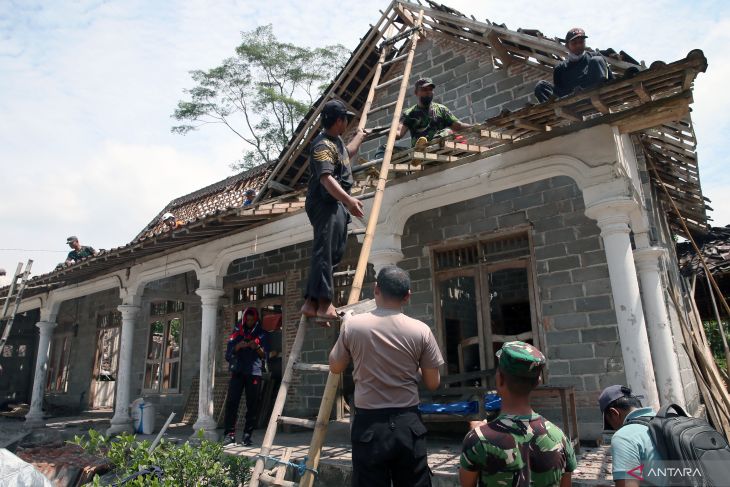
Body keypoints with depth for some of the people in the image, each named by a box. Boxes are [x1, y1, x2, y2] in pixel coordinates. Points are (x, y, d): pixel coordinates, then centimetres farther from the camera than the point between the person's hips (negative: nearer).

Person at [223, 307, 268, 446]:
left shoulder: (261, 334, 11)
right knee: (231, 402, -8)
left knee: (252, 405, -2)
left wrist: (257, 348, -15)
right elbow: (228, 353, 7)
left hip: (254, 373, 0)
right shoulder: (236, 332, 12)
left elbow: (264, 355, 5)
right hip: (237, 372, 0)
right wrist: (238, 347, -12)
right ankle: (229, 434, -3)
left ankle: (247, 435, 4)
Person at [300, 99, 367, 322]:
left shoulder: (336, 141, 21)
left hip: (337, 204, 11)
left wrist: (360, 137, 59)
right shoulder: (322, 145, -13)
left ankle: (311, 302, 7)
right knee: (324, 251, -17)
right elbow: (326, 178, -28)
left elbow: (347, 153, 45)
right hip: (325, 204, -11)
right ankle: (324, 303, -22)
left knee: (334, 253, 7)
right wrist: (348, 199, -38)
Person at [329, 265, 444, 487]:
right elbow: (433, 383, 1)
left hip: (368, 424, 0)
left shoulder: (353, 325, -8)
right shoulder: (421, 330, -9)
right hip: (408, 424, 1)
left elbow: (335, 367, 7)